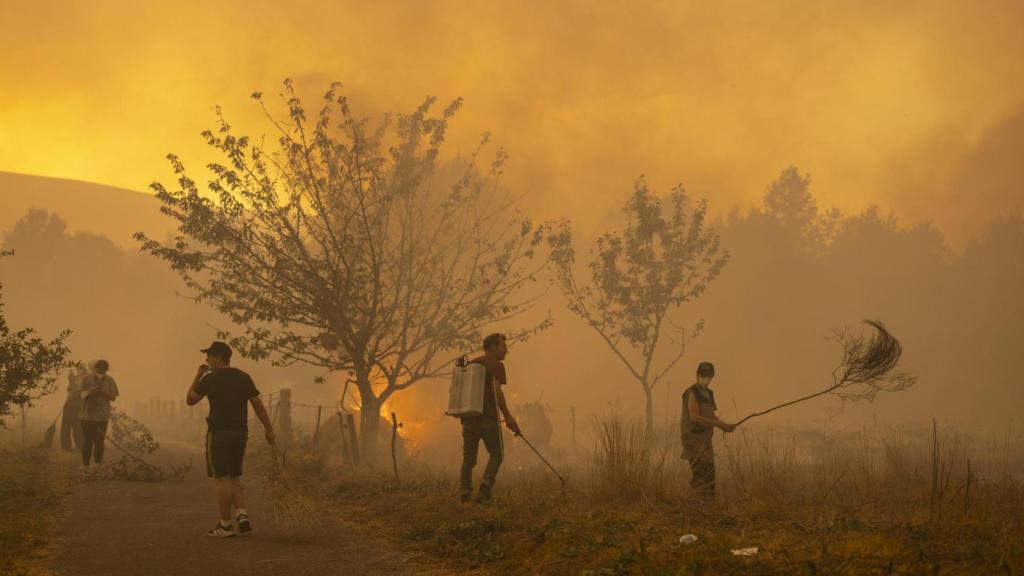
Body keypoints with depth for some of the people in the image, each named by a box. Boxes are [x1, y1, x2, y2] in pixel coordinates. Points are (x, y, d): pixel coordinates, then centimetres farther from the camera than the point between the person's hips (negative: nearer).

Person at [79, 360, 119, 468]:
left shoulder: (109, 381, 3)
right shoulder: (87, 379, 0)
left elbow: (113, 397, 1)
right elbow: (81, 394, -1)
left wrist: (103, 392, -16)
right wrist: (90, 391, -21)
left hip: (102, 415, 1)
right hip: (87, 414, -1)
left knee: (99, 441, 4)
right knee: (87, 441, -1)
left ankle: (98, 464, 12)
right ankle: (85, 466, 4)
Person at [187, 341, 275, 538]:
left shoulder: (210, 378, -7)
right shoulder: (244, 377, 8)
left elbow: (190, 400, 3)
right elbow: (258, 404, 7)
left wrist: (197, 377, 11)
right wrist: (269, 429, 10)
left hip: (219, 433, -6)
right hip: (240, 433, 6)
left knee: (222, 478, -1)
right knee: (234, 477, 14)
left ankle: (225, 524, 1)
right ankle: (241, 516, -2)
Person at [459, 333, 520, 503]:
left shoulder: (470, 364, 17)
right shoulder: (496, 365, -4)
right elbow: (496, 390, -17)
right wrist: (508, 416, -14)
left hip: (468, 418, 6)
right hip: (487, 418, -6)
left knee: (468, 458, 7)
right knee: (496, 455, 7)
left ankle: (464, 493, -4)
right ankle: (485, 489, -9)